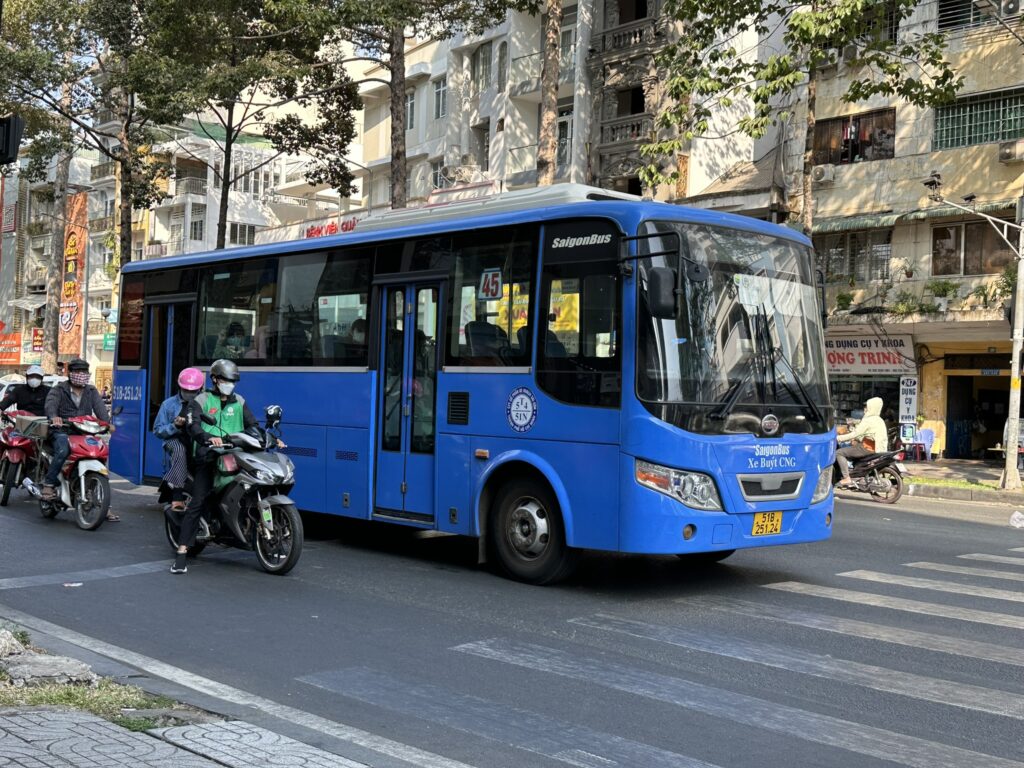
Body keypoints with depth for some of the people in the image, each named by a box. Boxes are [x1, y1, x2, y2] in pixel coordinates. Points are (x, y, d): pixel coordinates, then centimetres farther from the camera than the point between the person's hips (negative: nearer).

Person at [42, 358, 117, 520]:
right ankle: (49, 484, -19)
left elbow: (100, 407, -1)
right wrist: (54, 416, -39)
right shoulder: (59, 390, 6)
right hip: (62, 431, -4)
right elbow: (51, 403, -15)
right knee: (63, 451, -37)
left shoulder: (92, 391, 17)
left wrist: (107, 422, -22)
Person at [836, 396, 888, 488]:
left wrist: (838, 438, -12)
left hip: (869, 448, -10)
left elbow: (855, 434, -17)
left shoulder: (868, 420, -13)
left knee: (839, 453, -10)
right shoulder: (879, 420, 15)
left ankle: (847, 479, -19)